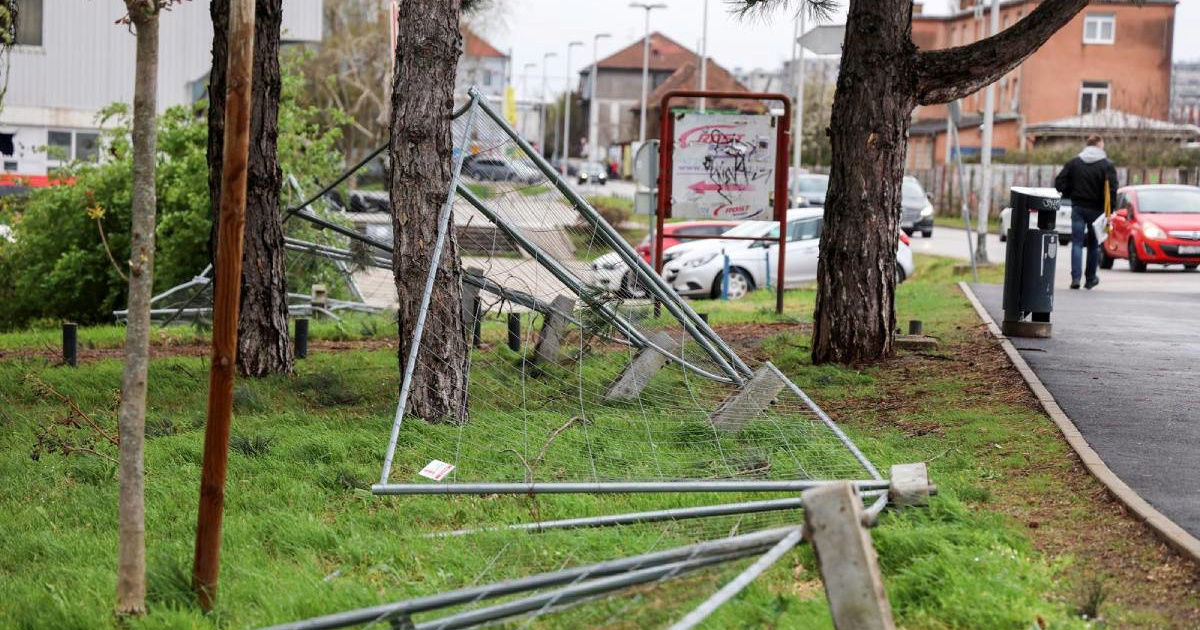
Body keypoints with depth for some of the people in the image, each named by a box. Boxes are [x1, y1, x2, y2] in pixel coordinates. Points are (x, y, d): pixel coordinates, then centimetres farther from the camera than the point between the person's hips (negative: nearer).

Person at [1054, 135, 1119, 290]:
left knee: (1077, 243, 2)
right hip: (1096, 209, -1)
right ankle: (1090, 278, 20)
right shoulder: (1107, 165, -6)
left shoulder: (1074, 162, 3)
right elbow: (1112, 189, -14)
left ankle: (1075, 277, -11)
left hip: (1078, 207, 1)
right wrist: (1109, 211, -10)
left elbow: (1059, 182, 0)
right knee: (1094, 244, 13)